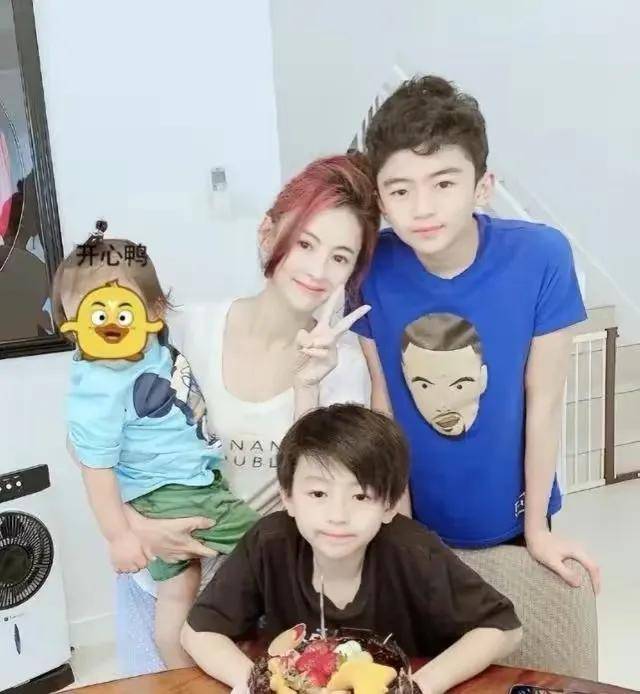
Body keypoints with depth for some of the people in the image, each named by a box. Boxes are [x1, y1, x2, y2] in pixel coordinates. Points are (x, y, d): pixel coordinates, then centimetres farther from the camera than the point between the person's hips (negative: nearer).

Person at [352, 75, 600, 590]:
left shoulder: (542, 257, -24)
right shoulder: (372, 268, -20)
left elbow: (544, 400, -15)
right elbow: (382, 398, -10)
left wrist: (537, 528, -5)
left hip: (510, 518, 0)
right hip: (417, 519, 1)